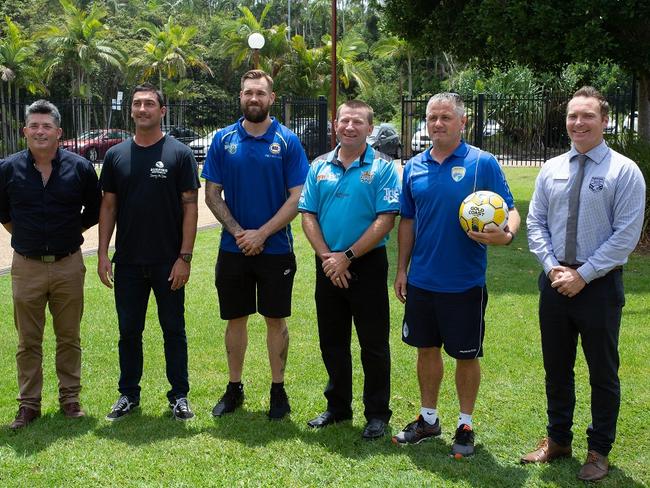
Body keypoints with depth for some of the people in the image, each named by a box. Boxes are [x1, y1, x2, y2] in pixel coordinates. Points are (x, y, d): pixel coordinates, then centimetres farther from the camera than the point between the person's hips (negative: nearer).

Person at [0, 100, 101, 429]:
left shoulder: (79, 167, -2)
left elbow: (94, 210, 11)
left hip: (68, 266, 0)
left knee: (69, 338, 9)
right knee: (28, 341, 8)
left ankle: (70, 398, 21)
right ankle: (28, 404, 18)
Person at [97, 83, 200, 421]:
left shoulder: (179, 153, -4)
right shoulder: (116, 155, 6)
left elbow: (190, 206, -6)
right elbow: (108, 205, 8)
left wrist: (185, 257, -12)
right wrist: (102, 254, 1)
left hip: (168, 263, -3)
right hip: (127, 263, 3)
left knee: (173, 330, 7)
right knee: (129, 330, 12)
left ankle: (179, 396, 19)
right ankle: (128, 395, 25)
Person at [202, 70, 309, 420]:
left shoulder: (287, 141, -4)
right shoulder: (223, 140, 2)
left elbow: (297, 198, -8)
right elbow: (212, 194, 2)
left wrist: (261, 234, -14)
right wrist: (238, 232, -11)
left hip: (276, 249, -2)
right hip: (233, 248, 2)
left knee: (276, 319, 7)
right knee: (236, 319, 11)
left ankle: (278, 390, 19)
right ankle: (234, 388, 24)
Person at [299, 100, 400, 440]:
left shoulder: (382, 168, -5)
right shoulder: (320, 167, 7)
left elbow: (386, 220, -13)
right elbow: (308, 215, 4)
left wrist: (347, 256, -16)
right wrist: (326, 256, -10)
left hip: (367, 265, -4)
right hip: (328, 267, 4)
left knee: (373, 344, 3)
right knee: (332, 341, 14)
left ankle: (377, 414, 16)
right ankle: (338, 406, 29)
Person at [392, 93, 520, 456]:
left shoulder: (483, 164, -8)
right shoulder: (414, 167, 5)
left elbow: (510, 211, -8)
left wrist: (505, 234, -30)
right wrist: (402, 269, 11)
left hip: (465, 283, -4)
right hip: (421, 280, 4)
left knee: (467, 355, 7)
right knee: (427, 349, 15)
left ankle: (466, 426, 24)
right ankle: (428, 419, 31)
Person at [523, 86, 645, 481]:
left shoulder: (624, 171, -8)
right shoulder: (551, 169, 6)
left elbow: (626, 235, -13)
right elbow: (536, 223, 7)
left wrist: (583, 275, -16)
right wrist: (552, 266, -8)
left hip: (600, 285, -4)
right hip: (555, 282, 4)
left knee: (603, 373, 8)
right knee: (556, 367, 15)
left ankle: (599, 451, 23)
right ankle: (557, 440, 31)